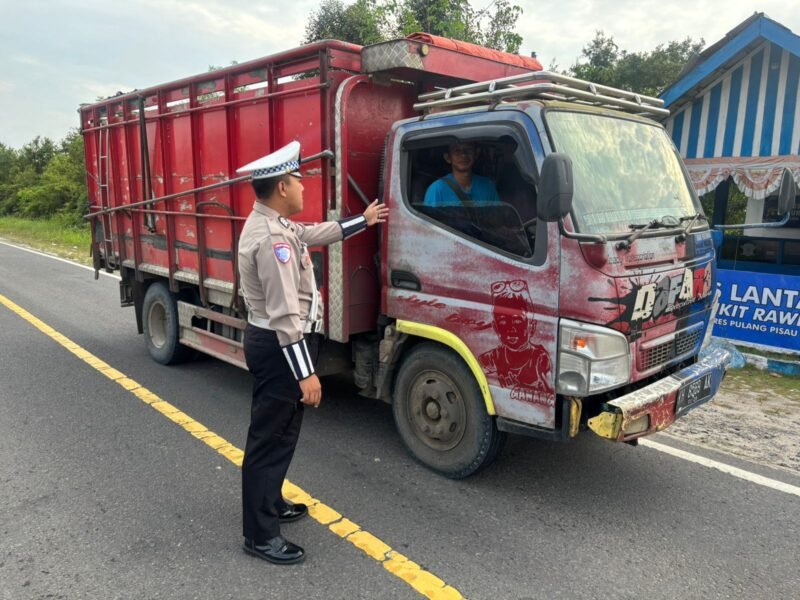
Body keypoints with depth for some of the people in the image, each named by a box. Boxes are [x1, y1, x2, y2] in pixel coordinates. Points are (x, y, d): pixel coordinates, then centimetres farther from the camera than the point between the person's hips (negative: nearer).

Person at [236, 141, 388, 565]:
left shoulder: (270, 223, 9)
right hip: (279, 347, -11)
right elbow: (285, 315, -28)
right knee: (271, 436, -1)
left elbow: (316, 234, 26)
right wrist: (306, 373, -26)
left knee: (277, 430, 22)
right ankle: (260, 535, 12)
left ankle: (270, 504, 38)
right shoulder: (272, 238, -25)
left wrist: (362, 221, 37)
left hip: (273, 341, 11)